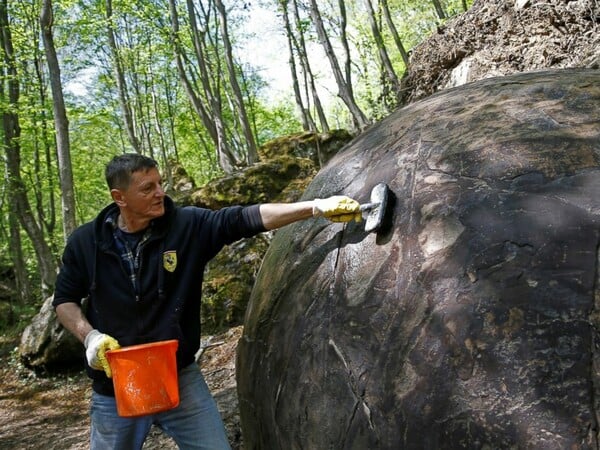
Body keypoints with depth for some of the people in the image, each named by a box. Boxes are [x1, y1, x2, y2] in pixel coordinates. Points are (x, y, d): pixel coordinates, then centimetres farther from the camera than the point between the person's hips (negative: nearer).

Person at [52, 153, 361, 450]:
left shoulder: (188, 226, -10)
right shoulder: (85, 243, -7)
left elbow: (246, 219, -18)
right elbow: (65, 300, 5)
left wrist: (316, 207, -26)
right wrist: (90, 336, -13)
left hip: (180, 379, 0)